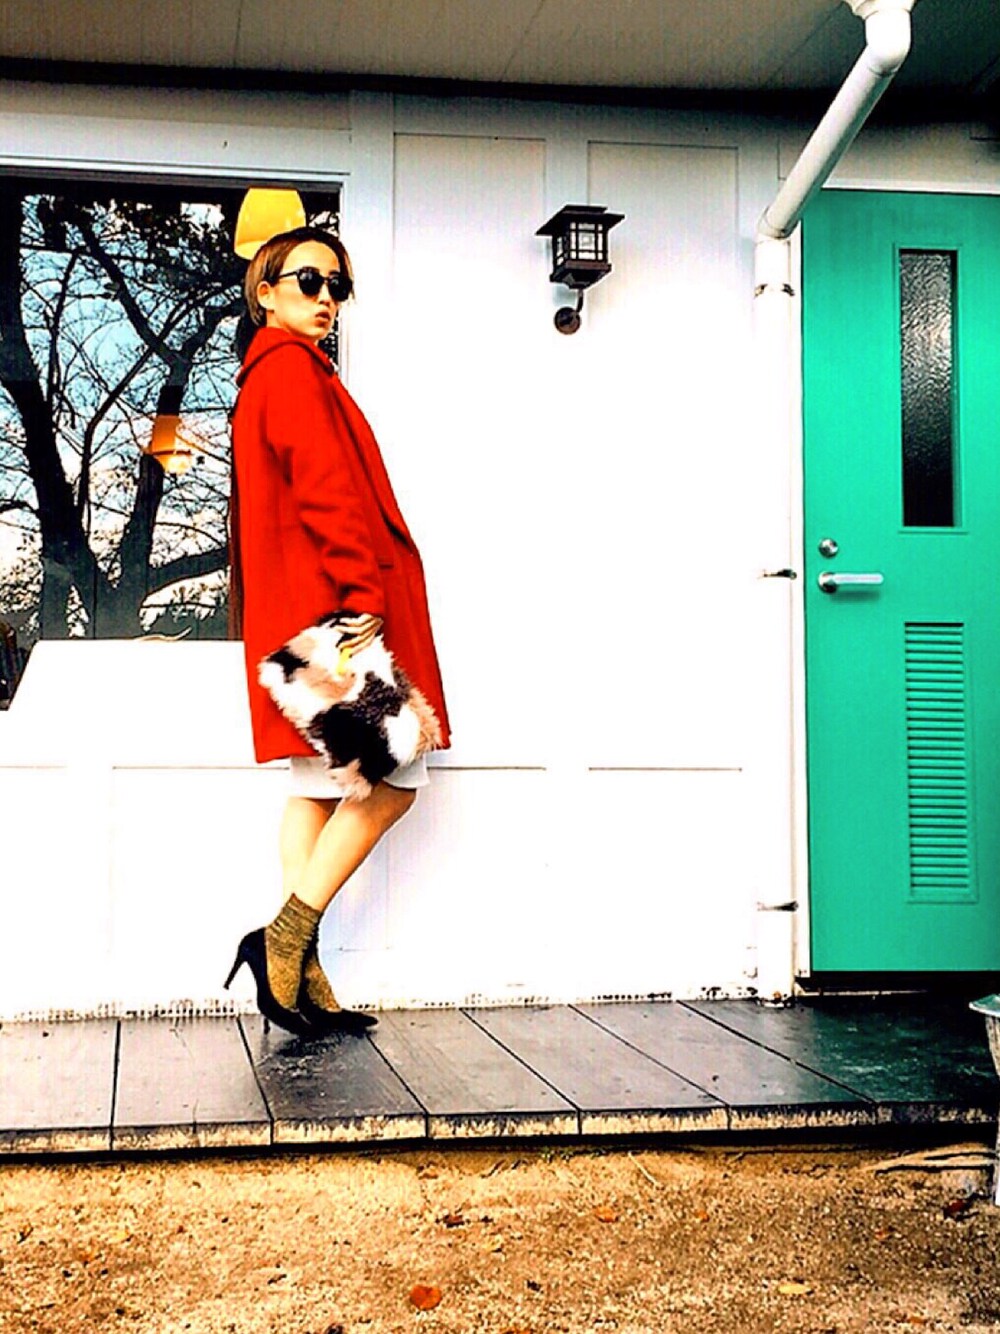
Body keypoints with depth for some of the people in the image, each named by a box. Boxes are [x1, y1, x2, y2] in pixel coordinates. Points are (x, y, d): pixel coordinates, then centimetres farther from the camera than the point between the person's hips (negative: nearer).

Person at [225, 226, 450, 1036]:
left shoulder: (265, 376, 25)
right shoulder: (294, 369, -7)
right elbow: (326, 489, -18)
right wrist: (364, 593, -22)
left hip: (300, 613, 10)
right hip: (335, 607, -10)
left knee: (319, 789, 6)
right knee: (392, 781, -8)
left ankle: (299, 975, 5)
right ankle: (285, 941, -9)